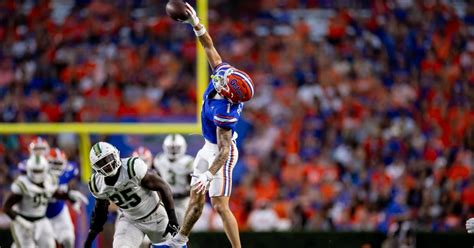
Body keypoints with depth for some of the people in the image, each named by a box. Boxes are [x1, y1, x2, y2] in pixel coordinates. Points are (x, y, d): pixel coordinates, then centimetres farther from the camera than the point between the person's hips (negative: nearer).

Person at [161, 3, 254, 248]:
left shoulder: (224, 113, -34)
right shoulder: (223, 71, -15)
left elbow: (224, 150, -31)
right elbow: (210, 49, -4)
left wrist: (209, 175, -33)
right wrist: (196, 24, -10)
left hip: (220, 153, -9)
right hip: (209, 147, 9)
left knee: (220, 206, -8)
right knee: (196, 200, 21)